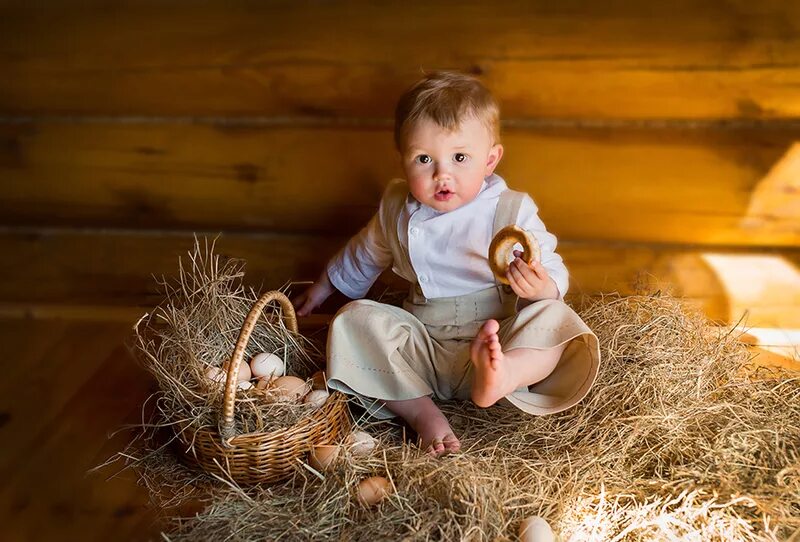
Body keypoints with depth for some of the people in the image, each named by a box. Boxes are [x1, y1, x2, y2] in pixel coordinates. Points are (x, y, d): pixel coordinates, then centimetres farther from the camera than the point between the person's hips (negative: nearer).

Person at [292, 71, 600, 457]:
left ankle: (502, 373, -59)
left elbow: (553, 276, -9)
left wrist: (541, 288, -33)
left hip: (502, 332, -3)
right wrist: (323, 288, 35)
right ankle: (422, 412, -27)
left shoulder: (512, 212, -8)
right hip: (422, 347, 3)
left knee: (554, 318, -29)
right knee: (356, 318, -18)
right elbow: (363, 256, 25)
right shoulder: (396, 208, 5)